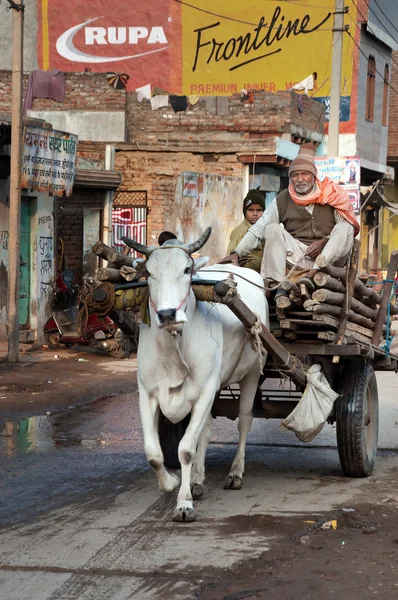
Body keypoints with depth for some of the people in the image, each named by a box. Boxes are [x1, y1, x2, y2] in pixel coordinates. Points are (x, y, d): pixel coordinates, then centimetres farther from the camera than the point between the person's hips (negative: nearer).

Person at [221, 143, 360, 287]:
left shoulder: (331, 195, 5)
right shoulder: (283, 200, 6)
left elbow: (347, 227, 1)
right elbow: (258, 229, 1)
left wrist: (324, 241, -15)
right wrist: (237, 253, -11)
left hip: (330, 256, -1)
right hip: (297, 257, 1)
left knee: (344, 228, -23)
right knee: (272, 229, -16)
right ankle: (274, 285, -30)